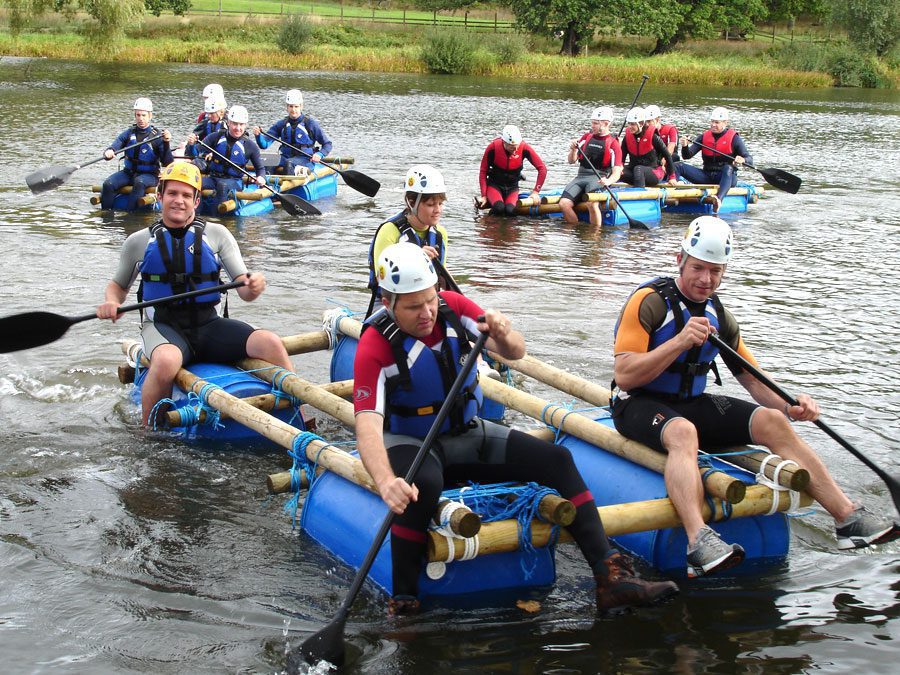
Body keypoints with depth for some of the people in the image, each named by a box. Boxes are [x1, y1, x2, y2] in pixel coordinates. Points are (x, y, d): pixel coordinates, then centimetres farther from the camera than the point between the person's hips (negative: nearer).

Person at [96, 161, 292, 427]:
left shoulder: (216, 234, 8)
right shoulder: (139, 242, 8)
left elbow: (244, 292, 2)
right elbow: (118, 285, 21)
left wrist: (254, 286, -22)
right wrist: (111, 303, -3)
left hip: (209, 325, 2)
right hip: (163, 327, -1)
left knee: (270, 343, -24)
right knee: (166, 361, -38)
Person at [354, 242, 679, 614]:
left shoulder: (452, 306, -8)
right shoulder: (375, 346, -22)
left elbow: (516, 353, -8)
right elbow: (367, 426, -32)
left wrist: (503, 335, -33)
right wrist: (386, 482, -51)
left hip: (466, 433, 5)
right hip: (408, 443, -5)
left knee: (557, 460, -11)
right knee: (423, 485, -40)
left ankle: (612, 578, -12)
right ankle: (402, 601, -26)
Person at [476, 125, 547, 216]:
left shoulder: (524, 148, -18)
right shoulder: (493, 147, -20)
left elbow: (542, 169, -12)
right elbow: (483, 172, -9)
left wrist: (536, 191, -15)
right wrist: (484, 196, -12)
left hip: (512, 187, 1)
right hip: (494, 185, -1)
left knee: (510, 210, -27)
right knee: (499, 208, -30)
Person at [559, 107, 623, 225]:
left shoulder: (613, 144, 1)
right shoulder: (587, 137, 17)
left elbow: (617, 172, -8)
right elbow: (571, 161, 19)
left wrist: (608, 181, -30)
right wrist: (573, 150, -3)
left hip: (598, 179, -5)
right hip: (581, 177, 5)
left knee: (592, 204, -35)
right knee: (564, 204, -21)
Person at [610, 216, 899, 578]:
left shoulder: (718, 315, 10)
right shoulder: (650, 301, -13)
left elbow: (752, 379, 11)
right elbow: (623, 377, -21)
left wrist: (789, 405, -9)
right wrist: (680, 341, -29)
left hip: (694, 404, 6)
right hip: (641, 406, -6)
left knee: (772, 421, -13)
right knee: (683, 431, -39)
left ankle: (849, 518, -14)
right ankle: (698, 543, -57)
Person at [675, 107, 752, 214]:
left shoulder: (734, 138, -2)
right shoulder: (704, 137, 8)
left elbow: (749, 160, -9)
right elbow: (687, 156, 2)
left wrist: (742, 160, -33)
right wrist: (685, 146, -20)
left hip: (728, 177, -4)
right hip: (707, 176, 4)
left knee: (728, 168, -40)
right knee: (678, 166, -12)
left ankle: (719, 199, -65)